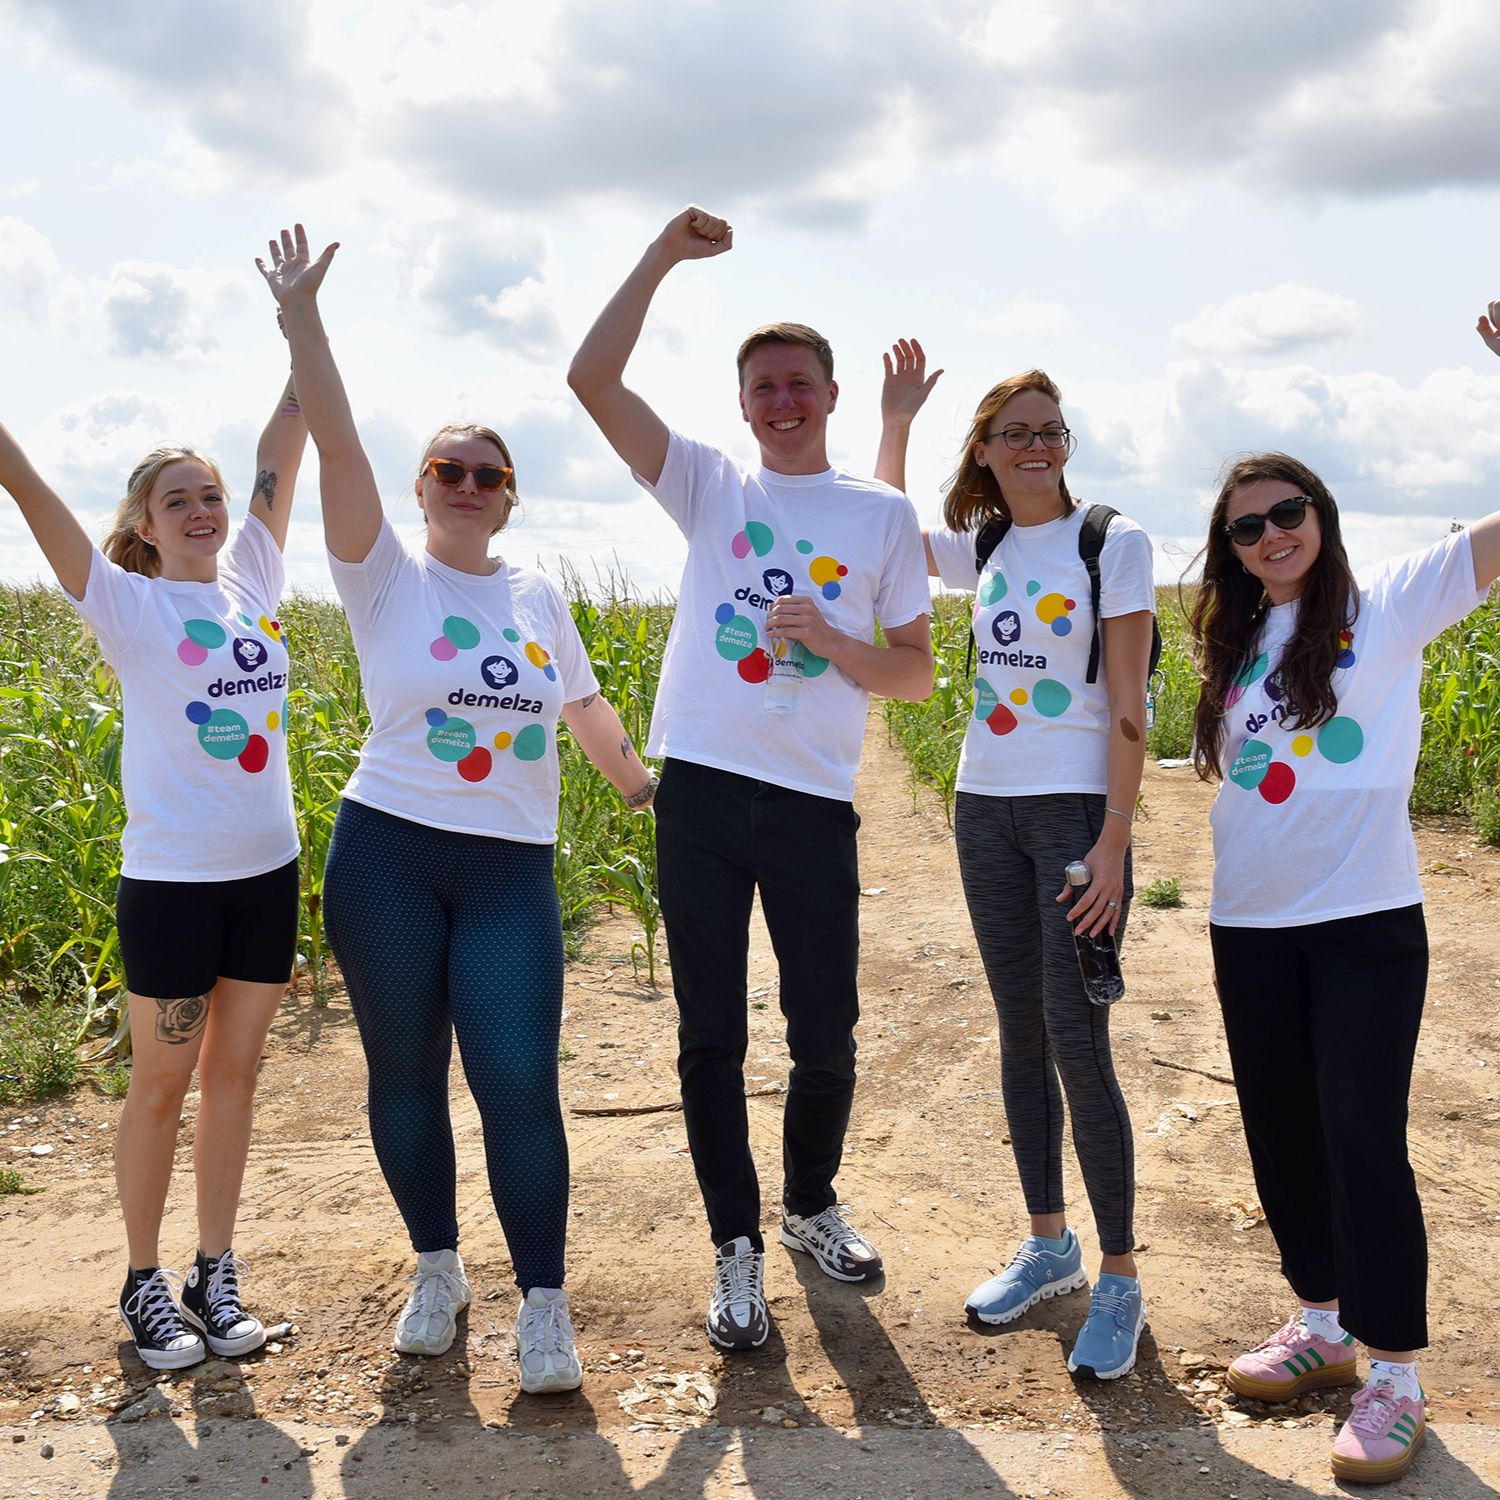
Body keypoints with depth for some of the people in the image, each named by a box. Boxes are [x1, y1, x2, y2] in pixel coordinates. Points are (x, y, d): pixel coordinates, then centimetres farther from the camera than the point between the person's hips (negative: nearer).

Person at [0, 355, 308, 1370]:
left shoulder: (252, 582, 6)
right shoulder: (128, 605, -5)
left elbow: (283, 453, 6)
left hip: (267, 874, 4)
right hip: (171, 880, -4)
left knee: (234, 1073, 12)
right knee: (163, 1085, 6)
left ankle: (217, 1272, 23)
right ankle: (145, 1280, 21)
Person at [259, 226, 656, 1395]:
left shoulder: (538, 594, 10)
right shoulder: (386, 576, 0)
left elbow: (585, 708, 22)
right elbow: (337, 447, -12)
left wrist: (651, 789, 23)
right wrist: (302, 318, -19)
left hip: (511, 873, 2)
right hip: (386, 858, -1)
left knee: (520, 1086, -5)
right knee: (407, 1075, 9)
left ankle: (544, 1309, 7)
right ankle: (438, 1270, 30)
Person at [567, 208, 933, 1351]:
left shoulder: (884, 515, 8)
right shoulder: (710, 486, 8)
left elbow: (917, 673, 7)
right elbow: (592, 378, -2)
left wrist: (835, 645, -11)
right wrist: (664, 255, -3)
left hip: (815, 801, 0)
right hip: (702, 787, 0)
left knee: (827, 1034, 7)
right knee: (711, 1037, 5)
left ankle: (812, 1204, 33)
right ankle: (737, 1248, 19)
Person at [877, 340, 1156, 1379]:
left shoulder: (1114, 542, -6)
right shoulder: (984, 550, 8)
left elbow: (1128, 706, -10)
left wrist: (1113, 842, -16)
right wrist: (896, 423, 21)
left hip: (1078, 811, -5)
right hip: (988, 811, 5)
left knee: (1077, 1041, -9)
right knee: (1021, 1034, 11)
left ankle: (1119, 1281, 4)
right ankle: (1049, 1245, 24)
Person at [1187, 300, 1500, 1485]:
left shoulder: (1391, 605, -4)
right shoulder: (1236, 644, 11)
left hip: (1367, 922, -5)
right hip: (1251, 928, 6)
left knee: (1362, 1140, -7)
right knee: (1281, 1133, 13)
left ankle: (1395, 1377, 6)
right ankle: (1323, 1323, 30)